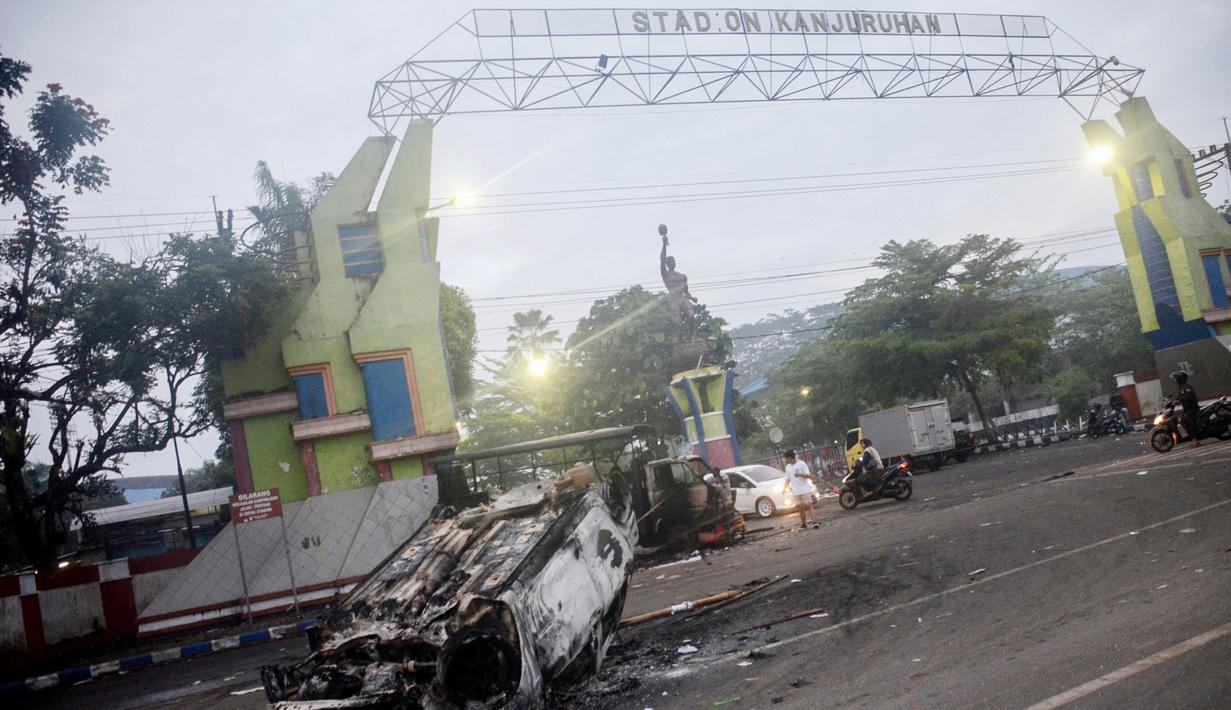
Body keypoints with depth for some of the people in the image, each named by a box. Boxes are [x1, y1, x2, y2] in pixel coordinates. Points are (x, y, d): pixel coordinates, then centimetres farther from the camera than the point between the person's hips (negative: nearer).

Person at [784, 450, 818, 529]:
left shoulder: (801, 464, -7)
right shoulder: (788, 467, 10)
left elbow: (809, 476, -9)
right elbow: (788, 479, 18)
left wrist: (799, 474, -23)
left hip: (805, 490, -5)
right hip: (796, 492, 5)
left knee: (809, 506, -10)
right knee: (801, 508, 6)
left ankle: (815, 522, -15)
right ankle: (803, 524, 13)